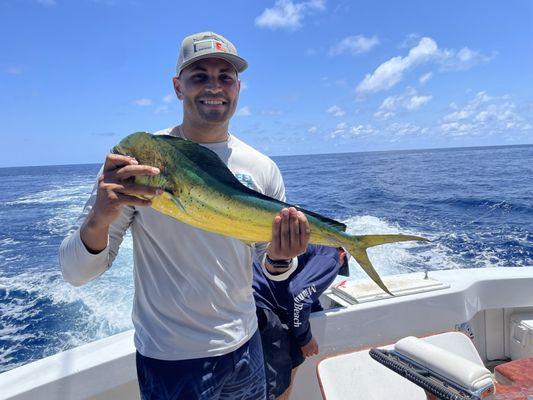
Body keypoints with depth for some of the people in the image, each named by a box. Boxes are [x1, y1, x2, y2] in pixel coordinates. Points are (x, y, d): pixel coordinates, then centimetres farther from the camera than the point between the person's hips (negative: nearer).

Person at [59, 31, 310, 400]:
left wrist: (279, 257, -19)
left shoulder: (262, 168, -5)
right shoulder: (136, 157, -14)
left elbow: (272, 268, 3)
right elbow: (75, 272, -13)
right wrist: (99, 220, -33)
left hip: (245, 345, 4)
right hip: (170, 361, -3)